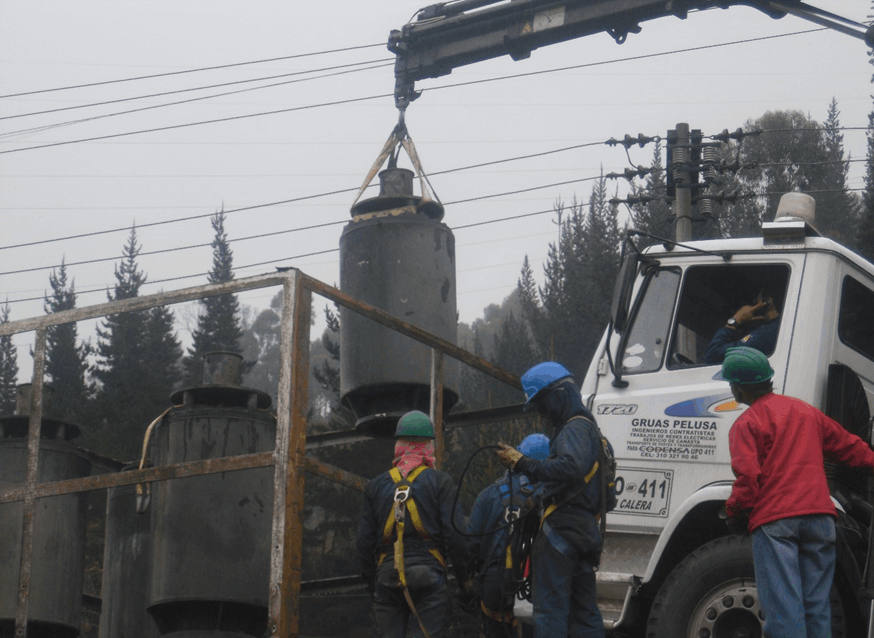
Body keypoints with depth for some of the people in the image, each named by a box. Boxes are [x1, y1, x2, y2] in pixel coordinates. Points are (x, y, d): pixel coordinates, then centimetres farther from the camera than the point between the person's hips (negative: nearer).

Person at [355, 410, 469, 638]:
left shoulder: (376, 485, 11)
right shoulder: (440, 482, 1)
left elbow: (364, 541, 11)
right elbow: (455, 534, -5)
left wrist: (371, 581, 20)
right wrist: (464, 578, 3)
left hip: (386, 577, 3)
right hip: (428, 576, -3)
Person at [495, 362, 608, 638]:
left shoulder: (575, 428, -11)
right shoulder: (586, 426, 24)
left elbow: (571, 467, -30)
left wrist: (524, 464, -26)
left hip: (562, 528, -11)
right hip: (585, 529, 11)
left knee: (549, 609, -10)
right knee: (584, 612, 11)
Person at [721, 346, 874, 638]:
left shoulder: (746, 424, -2)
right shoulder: (806, 411, 18)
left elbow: (748, 477, -11)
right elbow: (846, 444, 28)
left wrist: (734, 512, 4)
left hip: (774, 519, -6)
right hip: (819, 513, 6)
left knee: (783, 606, -9)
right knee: (816, 605, 9)